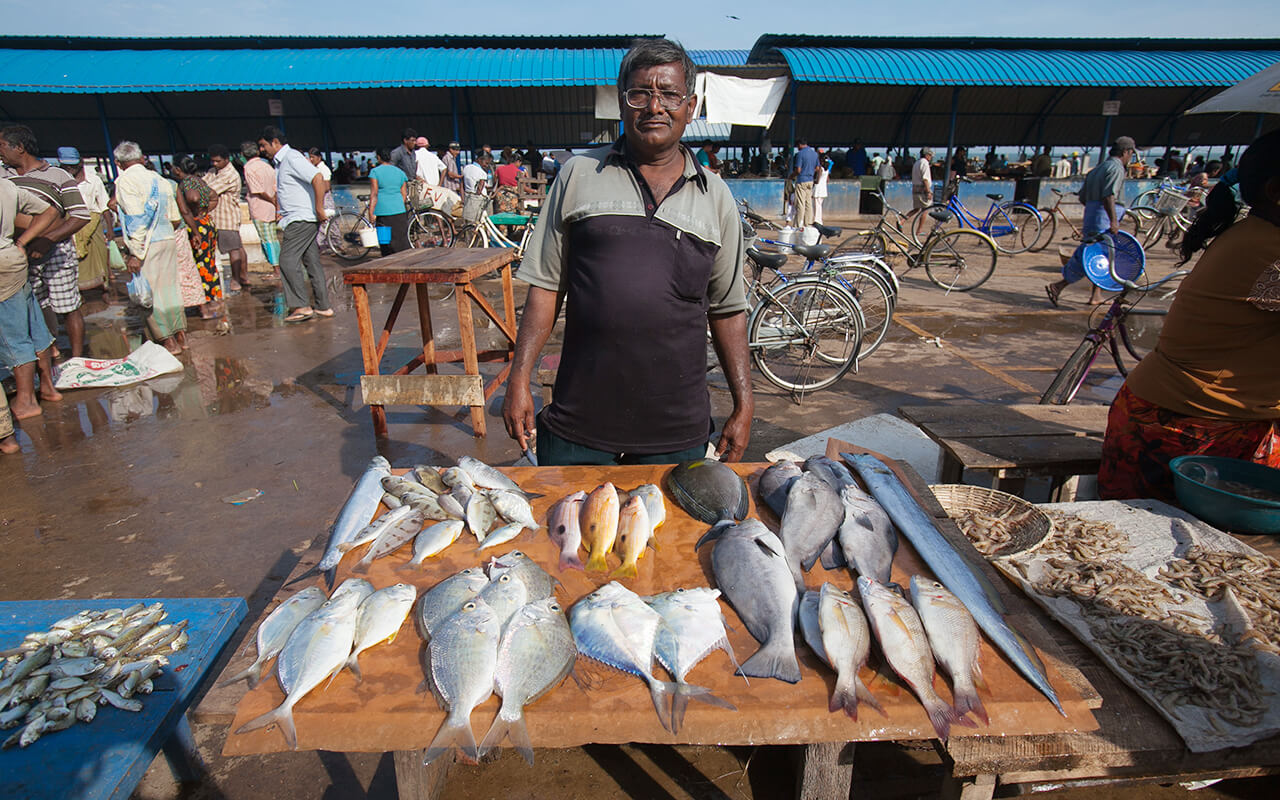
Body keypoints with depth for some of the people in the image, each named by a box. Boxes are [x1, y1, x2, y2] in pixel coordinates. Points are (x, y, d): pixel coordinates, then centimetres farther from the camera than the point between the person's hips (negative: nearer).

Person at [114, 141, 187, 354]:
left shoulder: (125, 180, -8)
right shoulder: (159, 179, 11)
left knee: (150, 294, 1)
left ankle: (169, 341, 3)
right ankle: (180, 335, 18)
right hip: (168, 239, 6)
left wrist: (136, 253, -15)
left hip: (146, 245, -6)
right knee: (170, 287, 13)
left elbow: (136, 219, -15)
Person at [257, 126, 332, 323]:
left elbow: (318, 178, -23)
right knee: (311, 261, 9)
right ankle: (323, 306, 11)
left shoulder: (292, 158, -11)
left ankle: (301, 306, -9)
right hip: (298, 220, 10)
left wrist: (319, 209, -22)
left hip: (302, 219, -10)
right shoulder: (280, 162, 20)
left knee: (288, 260, -10)